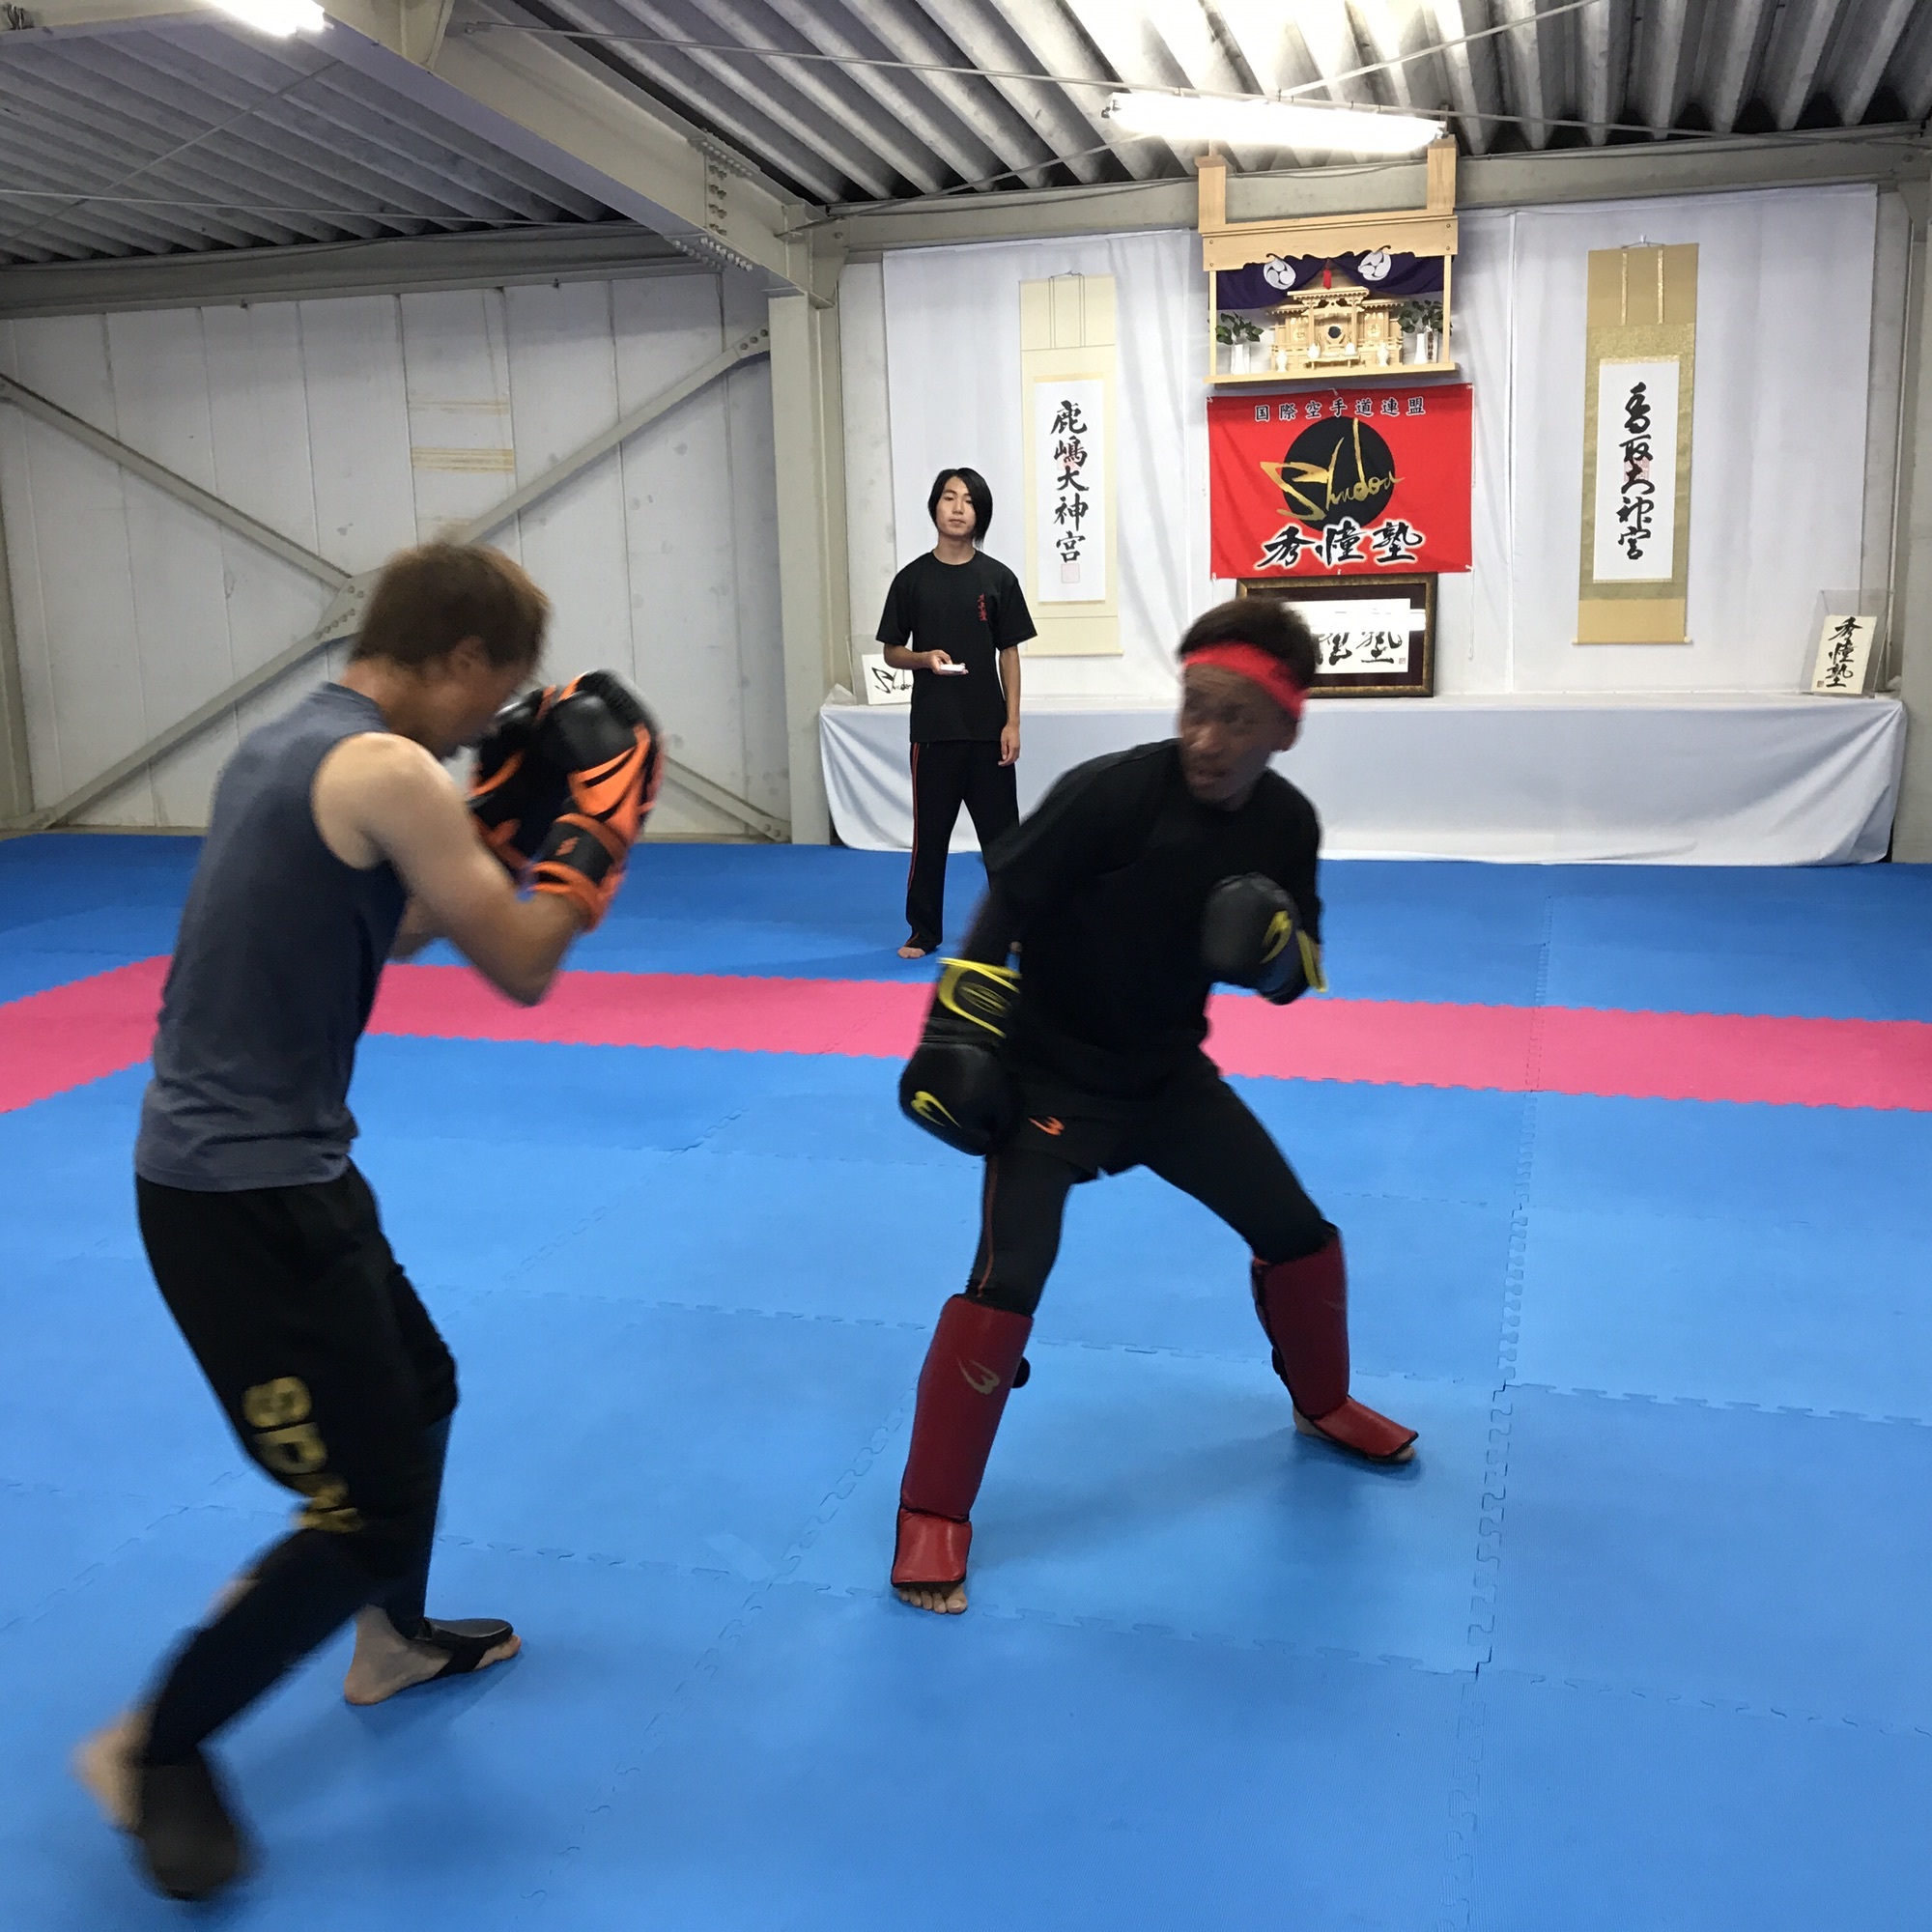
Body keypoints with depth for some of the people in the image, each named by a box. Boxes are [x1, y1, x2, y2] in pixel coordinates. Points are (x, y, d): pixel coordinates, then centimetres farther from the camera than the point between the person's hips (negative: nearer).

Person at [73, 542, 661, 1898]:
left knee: (418, 1389, 26)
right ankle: (156, 1750, 16)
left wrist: (514, 814, 15)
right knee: (374, 1504, -1)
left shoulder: (292, 743, 10)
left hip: (238, 1163, 10)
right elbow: (522, 969, -14)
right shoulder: (388, 769, -20)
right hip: (250, 1194, -10)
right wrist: (599, 819, -2)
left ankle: (396, 1639, 47)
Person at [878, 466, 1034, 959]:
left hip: (988, 728, 0)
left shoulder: (997, 578, 2)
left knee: (1000, 831, 4)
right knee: (930, 831, 6)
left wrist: (1012, 722, -2)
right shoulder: (913, 579, 2)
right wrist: (925, 658, -14)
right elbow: (892, 651, 7)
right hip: (933, 727, 0)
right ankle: (923, 932, 18)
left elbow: (1009, 654, 4)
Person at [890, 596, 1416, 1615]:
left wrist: (1275, 948, -22)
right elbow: (1004, 907, -17)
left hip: (1168, 1070, 6)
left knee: (1299, 1234, 14)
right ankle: (931, 1516, 0)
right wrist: (956, 1036, -18)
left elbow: (1295, 976, 2)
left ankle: (1322, 1405, 43)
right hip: (1048, 1073, -6)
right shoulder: (1109, 793, -25)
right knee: (1004, 1287, -16)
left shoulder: (1286, 823, -8)